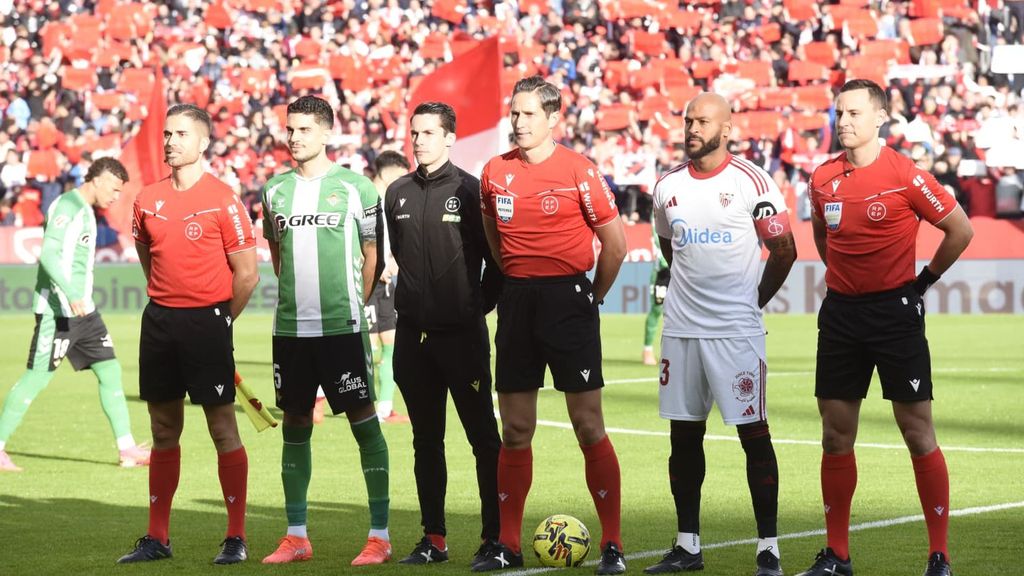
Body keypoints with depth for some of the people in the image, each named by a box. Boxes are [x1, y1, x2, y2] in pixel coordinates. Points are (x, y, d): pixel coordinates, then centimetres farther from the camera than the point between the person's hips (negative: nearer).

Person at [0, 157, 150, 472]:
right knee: (37, 377, -6)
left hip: (83, 309, 10)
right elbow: (48, 254, -22)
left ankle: (127, 449, 9)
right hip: (57, 309, -10)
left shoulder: (85, 211, 17)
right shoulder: (67, 205, -12)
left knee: (110, 370, 6)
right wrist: (71, 294, -32)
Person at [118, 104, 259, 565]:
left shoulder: (222, 200, -7)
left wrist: (218, 320, 1)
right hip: (159, 320, 5)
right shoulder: (148, 199, 8)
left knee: (223, 427, -3)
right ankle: (157, 538, 15)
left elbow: (247, 273, -5)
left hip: (207, 320, -5)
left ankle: (236, 538, 2)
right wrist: (167, 308, 15)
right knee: (164, 429, 10)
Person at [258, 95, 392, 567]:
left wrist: (353, 303, 3)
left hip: (342, 325, -4)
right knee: (295, 424, 9)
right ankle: (296, 537, 16)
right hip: (290, 326, 4)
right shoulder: (275, 190, 10)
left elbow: (372, 254, 4)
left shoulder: (355, 187, -2)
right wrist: (296, 296, 14)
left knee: (363, 421, -3)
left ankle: (380, 536, 1)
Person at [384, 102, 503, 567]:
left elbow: (497, 258, -3)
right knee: (426, 440, 10)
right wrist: (406, 300, 15)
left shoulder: (469, 191, -6)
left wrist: (480, 305, -4)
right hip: (413, 334, 5)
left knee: (483, 437, -2)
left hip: (462, 333, -5)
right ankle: (433, 538, 16)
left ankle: (496, 536, 0)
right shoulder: (398, 194, 9)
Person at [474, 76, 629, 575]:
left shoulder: (578, 171, -7)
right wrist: (517, 282, 15)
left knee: (588, 423, -5)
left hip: (568, 297, -5)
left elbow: (615, 242, -3)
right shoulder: (495, 172, 7)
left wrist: (590, 296, 5)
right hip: (516, 300, 5)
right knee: (515, 429, 8)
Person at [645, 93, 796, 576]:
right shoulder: (668, 187, 9)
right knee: (684, 435, 8)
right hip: (681, 328, 5)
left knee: (754, 435, -3)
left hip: (736, 331, -5)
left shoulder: (752, 183, -6)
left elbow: (784, 251, 1)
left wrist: (754, 299, 7)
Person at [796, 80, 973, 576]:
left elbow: (960, 230, -2)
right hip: (840, 314, 5)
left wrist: (924, 279, 1)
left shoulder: (905, 175, -10)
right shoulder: (823, 178, 5)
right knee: (835, 436, 6)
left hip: (895, 314, -5)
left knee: (918, 432, -3)